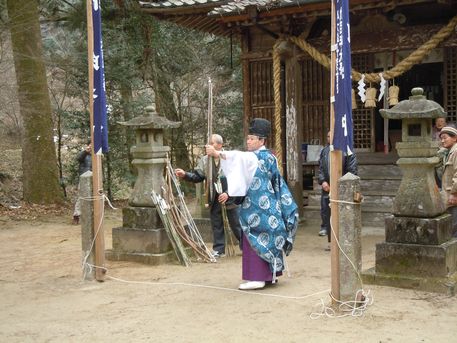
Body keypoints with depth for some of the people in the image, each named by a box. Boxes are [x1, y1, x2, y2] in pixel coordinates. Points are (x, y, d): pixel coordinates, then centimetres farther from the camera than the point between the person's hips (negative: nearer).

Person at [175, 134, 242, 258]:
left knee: (236, 225, 7)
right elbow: (197, 176, 1)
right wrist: (185, 175, -16)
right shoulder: (205, 160, 2)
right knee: (216, 225, 11)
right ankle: (218, 249, 21)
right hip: (214, 198, 4)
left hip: (230, 197, -4)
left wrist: (228, 193, -19)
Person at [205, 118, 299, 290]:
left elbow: (239, 157, -30)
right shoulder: (269, 157, 15)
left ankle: (257, 278, -4)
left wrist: (217, 153, -38)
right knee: (268, 239, 12)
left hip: (258, 207, -10)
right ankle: (270, 274, 19)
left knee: (256, 240, -6)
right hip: (268, 205, 10)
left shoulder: (257, 156, -13)